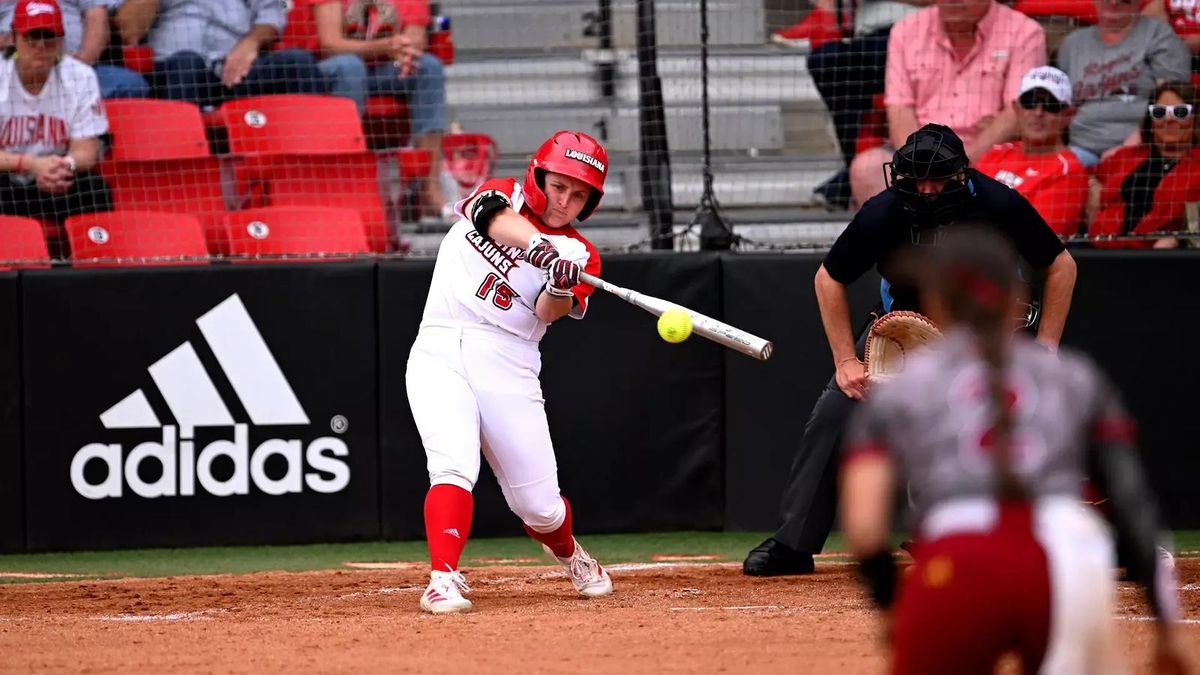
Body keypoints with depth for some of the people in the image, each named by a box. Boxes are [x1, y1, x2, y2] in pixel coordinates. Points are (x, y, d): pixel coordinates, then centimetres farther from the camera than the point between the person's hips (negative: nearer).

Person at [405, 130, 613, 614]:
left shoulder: (579, 255, 10)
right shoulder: (504, 196, 10)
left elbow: (549, 313, -8)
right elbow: (493, 215, -16)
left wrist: (561, 291, -32)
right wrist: (538, 244, -36)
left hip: (508, 367, 1)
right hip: (441, 354, -1)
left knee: (539, 507, 3)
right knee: (454, 466, -24)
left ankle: (568, 553, 34)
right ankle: (443, 578, -25)